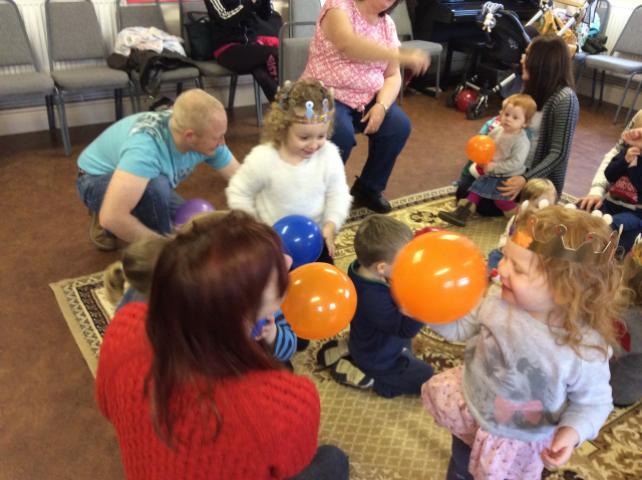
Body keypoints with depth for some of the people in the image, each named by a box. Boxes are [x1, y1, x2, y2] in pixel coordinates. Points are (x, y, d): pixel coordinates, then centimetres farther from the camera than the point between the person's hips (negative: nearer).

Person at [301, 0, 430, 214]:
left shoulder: (387, 23, 7)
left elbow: (393, 76, 4)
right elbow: (348, 44, -33)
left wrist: (381, 105, -16)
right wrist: (401, 55, -40)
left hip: (367, 98, 6)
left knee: (399, 126, -16)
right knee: (342, 133, -32)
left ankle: (368, 188, 4)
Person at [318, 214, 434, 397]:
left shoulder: (362, 268, -16)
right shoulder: (374, 301, -42)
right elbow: (406, 329, -34)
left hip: (368, 344, 8)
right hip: (379, 362, -8)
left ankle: (345, 351, 18)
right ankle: (366, 378, 1)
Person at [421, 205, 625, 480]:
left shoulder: (587, 348, -34)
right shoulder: (499, 301, -23)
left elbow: (593, 401, -16)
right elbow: (461, 327, -6)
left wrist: (573, 432, -34)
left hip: (518, 441, -1)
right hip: (469, 404, 2)